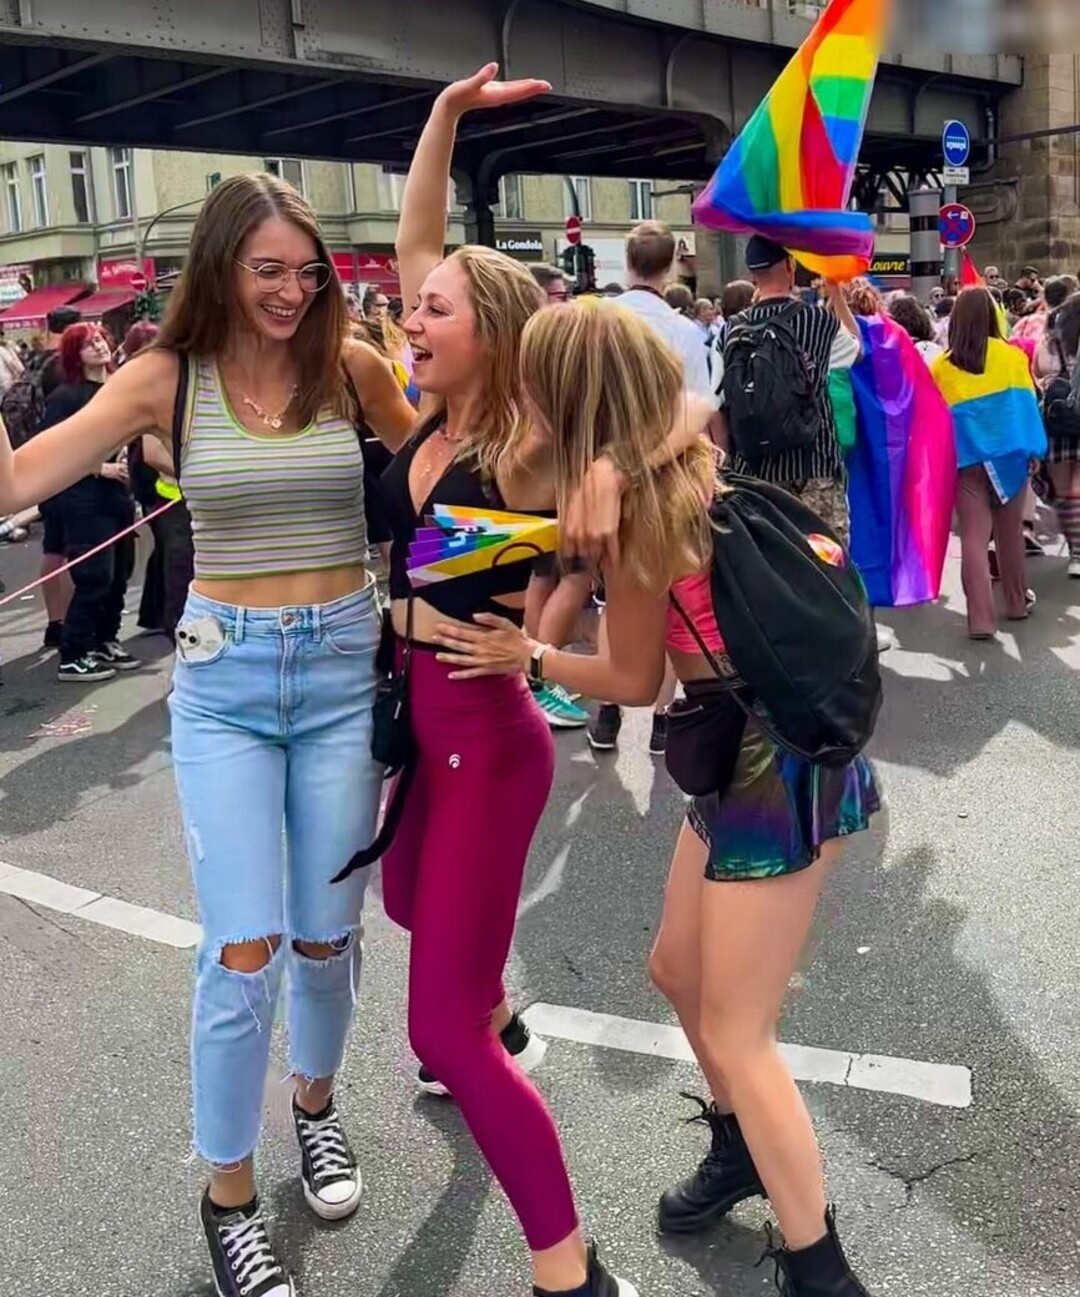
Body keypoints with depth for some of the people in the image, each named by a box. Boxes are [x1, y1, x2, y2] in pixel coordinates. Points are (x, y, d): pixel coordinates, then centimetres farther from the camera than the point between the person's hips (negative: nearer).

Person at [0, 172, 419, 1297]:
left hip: (346, 665, 1)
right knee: (244, 949, -5)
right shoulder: (165, 380, -4)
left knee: (324, 935, 10)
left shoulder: (351, 367, -1)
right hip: (222, 677, -1)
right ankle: (227, 1194, 18)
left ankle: (315, 1099, 41)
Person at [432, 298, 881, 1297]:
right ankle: (742, 1149, 45)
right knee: (678, 967, 23)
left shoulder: (634, 505, -20)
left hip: (782, 764, -9)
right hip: (751, 750, 9)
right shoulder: (689, 458, 5)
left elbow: (635, 680, -7)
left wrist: (523, 658, 6)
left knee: (735, 1033, 2)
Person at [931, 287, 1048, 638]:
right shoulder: (1011, 356, -3)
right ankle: (1016, 602, 30)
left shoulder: (941, 366, -3)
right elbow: (1026, 405, -2)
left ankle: (981, 618, -8)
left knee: (974, 537, -1)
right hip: (1008, 455, 1)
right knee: (1009, 533, 15)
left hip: (966, 460, -1)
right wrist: (1034, 449, 4)